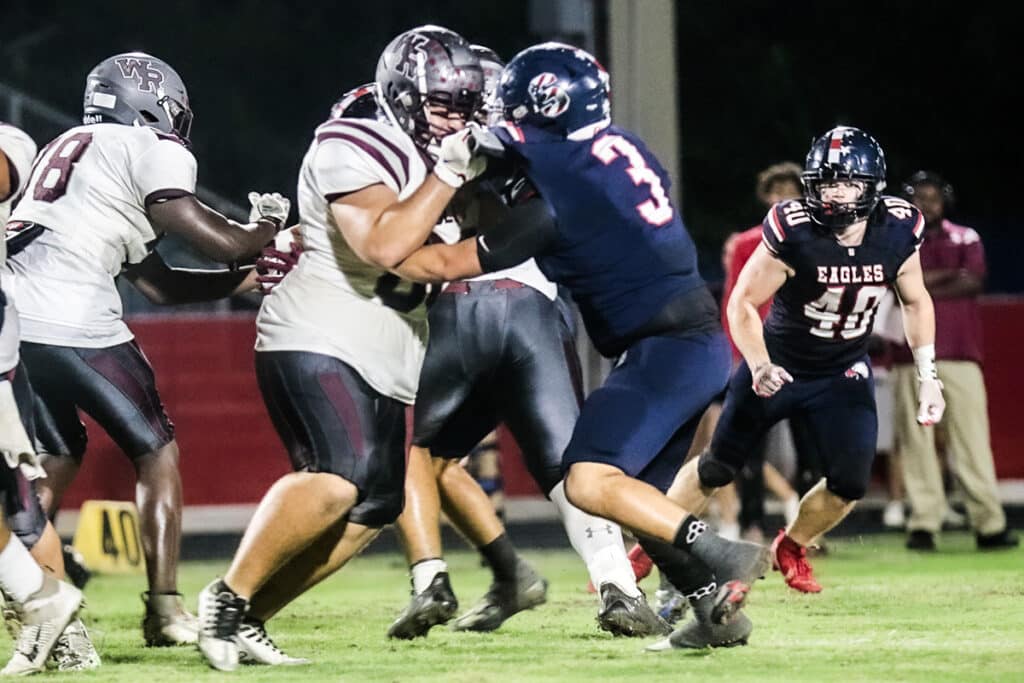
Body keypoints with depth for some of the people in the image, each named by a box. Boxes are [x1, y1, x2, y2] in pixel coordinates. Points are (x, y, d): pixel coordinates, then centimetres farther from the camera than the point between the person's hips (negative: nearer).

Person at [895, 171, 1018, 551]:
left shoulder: (965, 239, 14)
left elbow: (975, 282, -2)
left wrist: (922, 289, -4)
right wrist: (950, 275, -6)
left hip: (960, 353, 0)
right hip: (912, 357, 0)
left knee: (972, 438, -6)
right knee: (916, 440, -5)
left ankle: (988, 523, -9)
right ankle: (923, 524, -2)